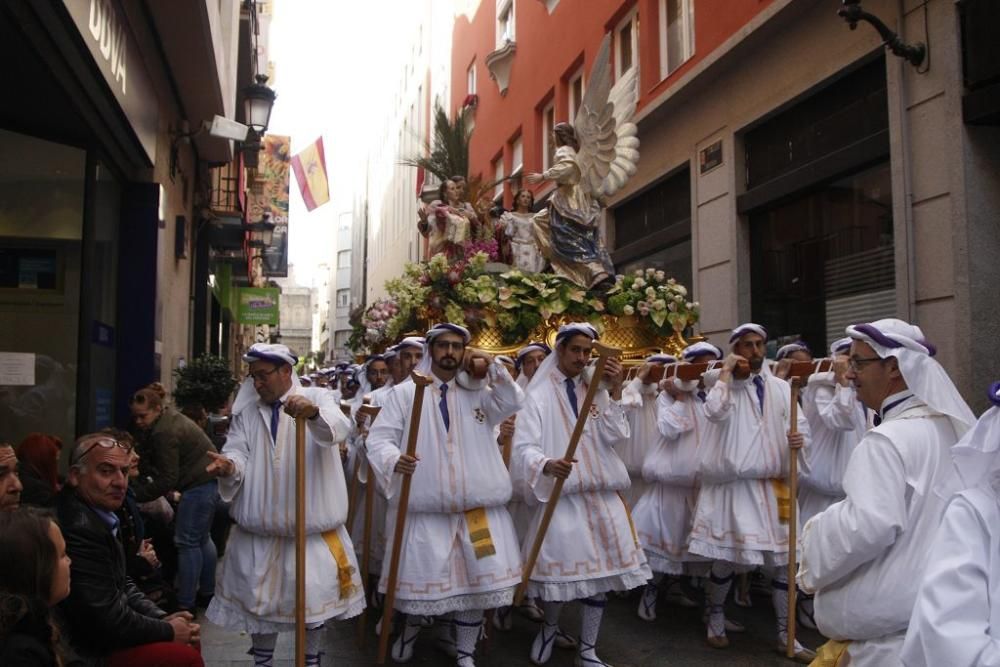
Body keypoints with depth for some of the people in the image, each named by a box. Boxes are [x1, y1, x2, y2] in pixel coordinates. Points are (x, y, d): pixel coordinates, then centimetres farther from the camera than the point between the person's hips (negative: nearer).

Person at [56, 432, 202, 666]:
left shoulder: (97, 513, 4)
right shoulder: (78, 530, -27)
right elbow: (109, 622, -25)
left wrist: (163, 618, 1)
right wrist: (168, 630, -11)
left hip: (104, 634, 10)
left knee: (189, 640, 12)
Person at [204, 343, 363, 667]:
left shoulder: (317, 398, -4)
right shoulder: (246, 411, 6)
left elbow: (338, 426, -25)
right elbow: (239, 450, -4)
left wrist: (313, 412, -47)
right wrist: (229, 465, -28)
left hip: (311, 525, -2)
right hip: (259, 525, 3)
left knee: (313, 597, 7)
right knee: (259, 597, 13)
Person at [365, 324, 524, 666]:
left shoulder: (477, 391, 11)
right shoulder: (405, 392, 2)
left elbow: (514, 402, 3)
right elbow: (378, 439, -3)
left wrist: (493, 365, -6)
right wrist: (394, 460, -25)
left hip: (477, 508, 3)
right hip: (423, 510, -2)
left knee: (475, 582, 7)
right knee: (419, 578, 5)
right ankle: (411, 626, 39)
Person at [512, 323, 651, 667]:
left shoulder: (596, 392, 12)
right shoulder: (539, 395, -2)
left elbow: (616, 436, 0)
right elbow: (523, 447, -12)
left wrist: (614, 391, -10)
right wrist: (547, 465, -33)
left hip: (602, 496, 4)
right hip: (560, 497, -4)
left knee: (600, 570, 6)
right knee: (560, 568, -4)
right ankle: (549, 627, 29)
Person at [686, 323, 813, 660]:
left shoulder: (780, 388, 8)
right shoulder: (724, 384, 1)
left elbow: (801, 425, 8)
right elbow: (715, 411, -20)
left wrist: (799, 440, -15)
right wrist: (726, 371, -12)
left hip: (771, 487, 3)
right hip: (732, 486, -3)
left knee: (782, 561, 5)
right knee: (726, 560, 3)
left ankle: (785, 635, 19)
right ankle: (715, 618, 28)